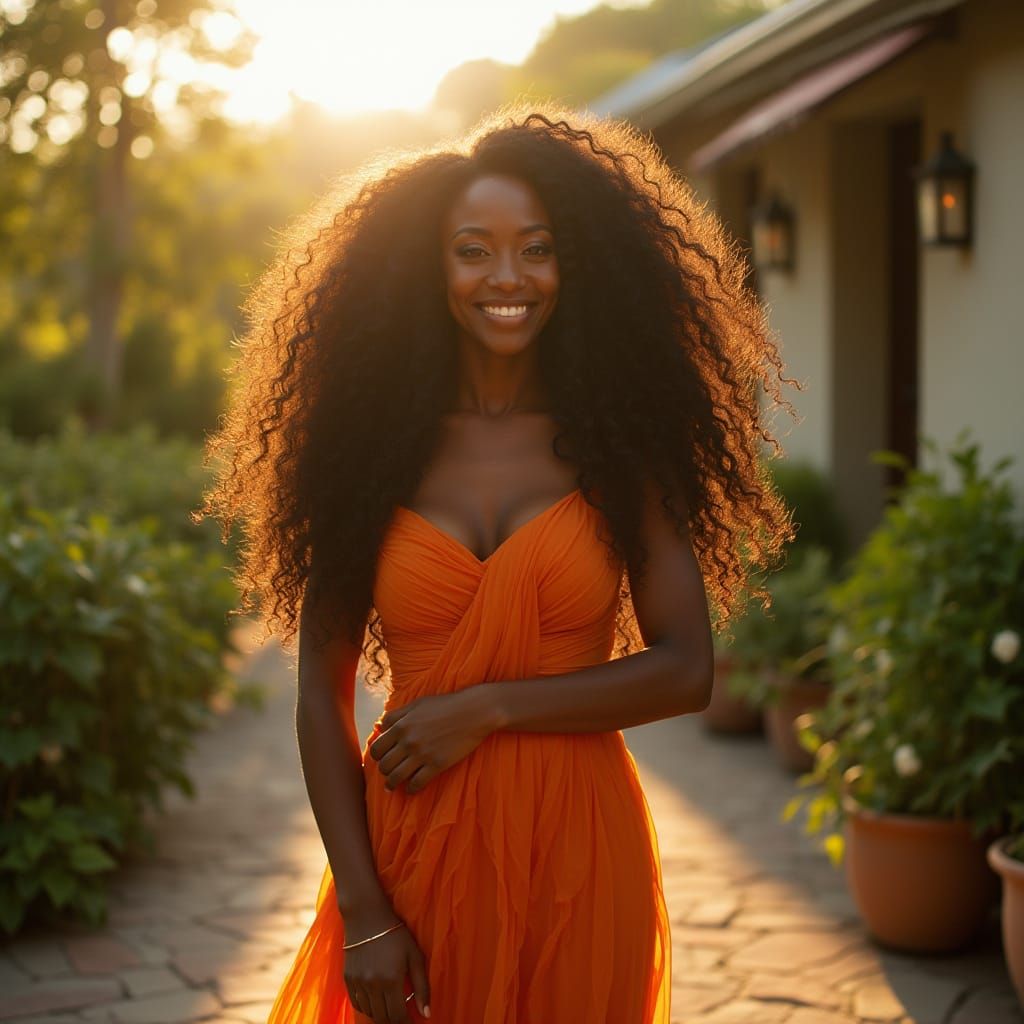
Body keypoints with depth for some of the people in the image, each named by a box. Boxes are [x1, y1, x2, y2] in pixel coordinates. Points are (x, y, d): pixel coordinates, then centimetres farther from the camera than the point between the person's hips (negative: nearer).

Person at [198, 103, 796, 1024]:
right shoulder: (372, 449, 0)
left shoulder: (619, 446, 1)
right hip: (409, 852, 0)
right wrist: (362, 911, -7)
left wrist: (489, 708, -13)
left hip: (578, 854, 0)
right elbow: (322, 692, -1)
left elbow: (687, 670, -5)